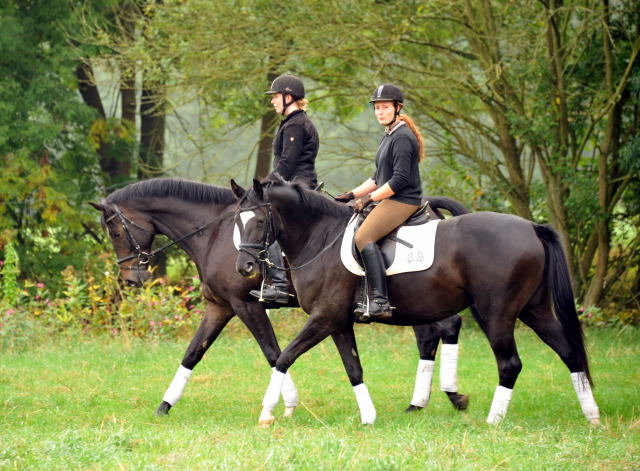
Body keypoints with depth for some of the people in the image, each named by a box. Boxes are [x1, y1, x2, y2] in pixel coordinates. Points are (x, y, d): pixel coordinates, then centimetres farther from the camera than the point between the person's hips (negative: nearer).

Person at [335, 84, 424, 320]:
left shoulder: (402, 138, -13)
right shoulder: (388, 137, 19)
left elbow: (400, 179, -20)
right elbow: (378, 178, 24)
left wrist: (370, 198, -17)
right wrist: (352, 194, 15)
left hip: (403, 201, -11)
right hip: (391, 200, 11)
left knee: (363, 237, -25)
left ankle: (380, 301, -33)